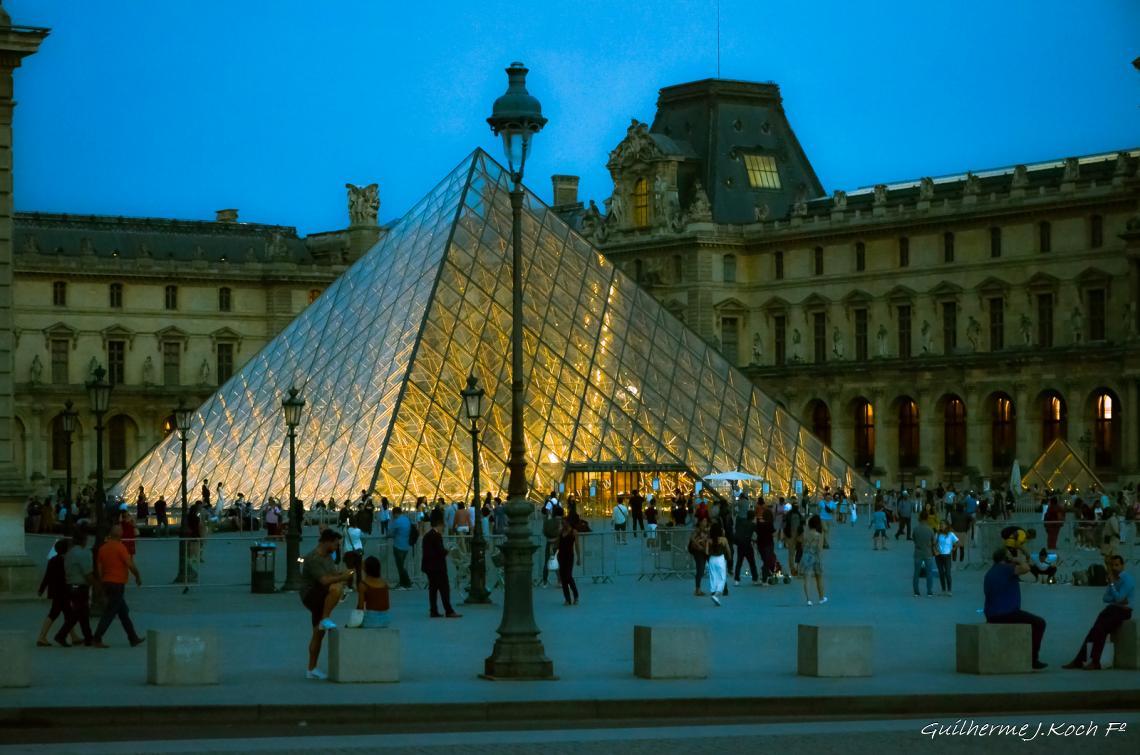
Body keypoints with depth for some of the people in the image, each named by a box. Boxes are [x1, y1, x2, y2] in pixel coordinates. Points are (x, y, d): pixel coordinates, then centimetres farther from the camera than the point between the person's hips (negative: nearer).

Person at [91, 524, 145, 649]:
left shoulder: (103, 548, 7)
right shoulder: (120, 547, -13)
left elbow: (99, 568, 9)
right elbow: (130, 565, -16)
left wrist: (102, 584, 15)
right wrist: (138, 577, -1)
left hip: (107, 583, 8)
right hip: (118, 584, -8)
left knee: (124, 612, 15)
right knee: (110, 613, -5)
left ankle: (133, 638, 20)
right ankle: (96, 639, -9)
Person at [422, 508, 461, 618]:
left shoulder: (427, 535, 12)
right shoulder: (437, 535, -15)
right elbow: (440, 551, -20)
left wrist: (444, 551, 13)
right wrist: (447, 552, 0)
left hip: (429, 566, 9)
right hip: (438, 566, -9)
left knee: (433, 588, 10)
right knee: (444, 588, -5)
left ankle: (433, 611, 9)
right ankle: (449, 611, -6)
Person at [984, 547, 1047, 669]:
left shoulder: (990, 573, 16)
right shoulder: (1005, 569, -14)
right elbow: (1025, 568, -24)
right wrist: (1017, 561, -5)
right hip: (1008, 613, -10)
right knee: (1039, 623, 4)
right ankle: (1033, 660, 2)